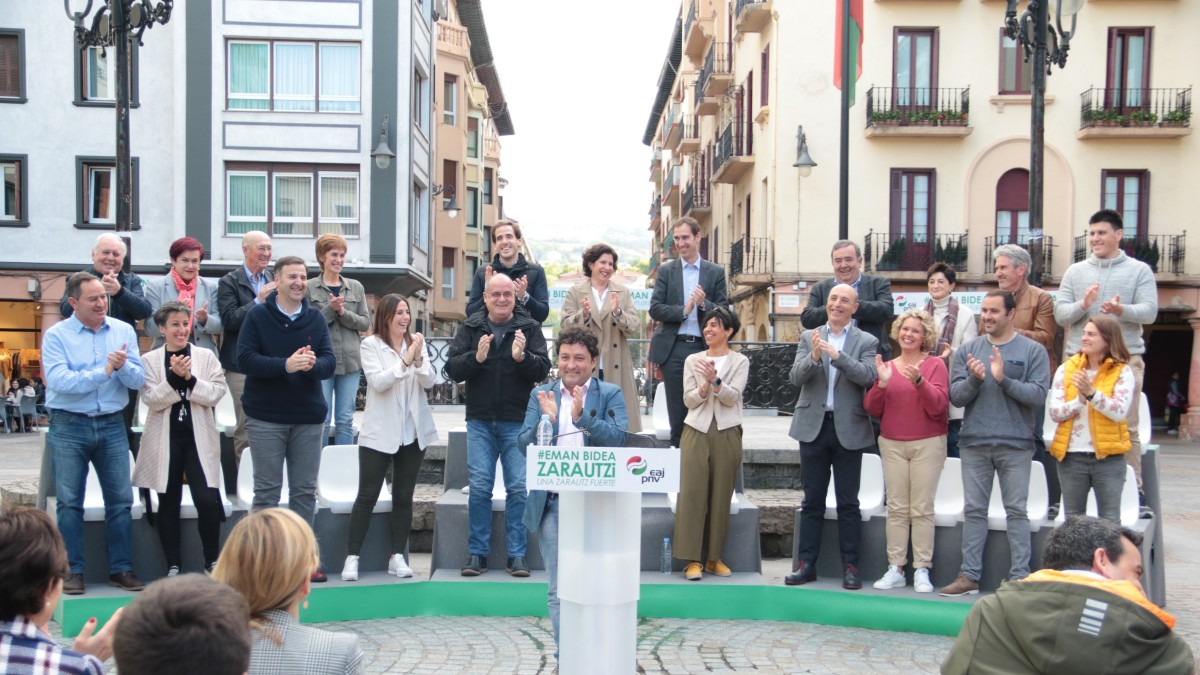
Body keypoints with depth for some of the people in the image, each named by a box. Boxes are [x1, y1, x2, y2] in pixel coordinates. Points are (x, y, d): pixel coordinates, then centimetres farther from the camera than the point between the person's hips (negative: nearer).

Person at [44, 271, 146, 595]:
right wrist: (103, 371, -20)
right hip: (69, 426, -2)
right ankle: (72, 571, 13)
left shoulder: (123, 331, 4)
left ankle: (121, 569, 13)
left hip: (112, 425, 3)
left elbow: (139, 379, -2)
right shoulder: (56, 335, -4)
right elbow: (58, 380, -18)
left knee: (121, 500, 4)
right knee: (69, 502, 4)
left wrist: (122, 366, -22)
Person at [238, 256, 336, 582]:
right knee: (267, 491, 3)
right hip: (266, 417, -3)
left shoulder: (316, 318, 6)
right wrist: (286, 364, -25)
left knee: (305, 491, 8)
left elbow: (330, 362, -2)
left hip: (309, 417, 3)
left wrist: (313, 364, -25)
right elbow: (245, 359, -12)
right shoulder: (258, 316, -2)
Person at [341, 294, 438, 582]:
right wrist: (406, 361, -24)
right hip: (380, 433, -4)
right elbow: (378, 381, -16)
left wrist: (418, 358, -20)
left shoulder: (416, 343, 5)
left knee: (404, 497, 8)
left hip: (413, 433, 4)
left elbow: (429, 381, -3)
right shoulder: (371, 345, -5)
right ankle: (352, 557, 7)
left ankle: (397, 556, 15)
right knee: (367, 496, -1)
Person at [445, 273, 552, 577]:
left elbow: (543, 369, -7)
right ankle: (477, 553, 13)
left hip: (518, 422, -1)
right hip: (480, 421, 1)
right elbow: (452, 369, -2)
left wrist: (522, 357, -26)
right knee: (479, 488, 2)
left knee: (519, 488, -1)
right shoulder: (470, 328, 6)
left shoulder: (529, 328, 2)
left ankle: (517, 555, 9)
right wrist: (476, 357, -20)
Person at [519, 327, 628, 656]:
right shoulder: (541, 394, 10)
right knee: (559, 589, 8)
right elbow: (524, 446, 2)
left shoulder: (610, 394, 4)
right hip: (551, 503, 2)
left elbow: (619, 438, -11)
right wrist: (546, 419, -15)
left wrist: (582, 416, -23)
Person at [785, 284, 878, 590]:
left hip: (848, 429, -2)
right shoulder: (809, 337, 7)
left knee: (848, 502, 5)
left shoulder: (866, 342, 2)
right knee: (812, 501, 8)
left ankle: (850, 566, 12)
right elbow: (796, 378, -4)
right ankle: (806, 564, 14)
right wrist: (814, 357, -22)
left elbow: (868, 376, -15)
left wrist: (837, 354, -25)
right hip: (813, 427, 2)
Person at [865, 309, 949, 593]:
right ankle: (895, 569, 8)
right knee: (897, 508, 4)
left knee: (922, 509, -1)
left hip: (927, 444, -3)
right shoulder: (886, 366, 8)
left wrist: (919, 381, -24)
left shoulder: (935, 365, 0)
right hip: (892, 444, 3)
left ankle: (922, 570, 5)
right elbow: (872, 409, 5)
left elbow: (938, 406, -10)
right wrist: (881, 383, -12)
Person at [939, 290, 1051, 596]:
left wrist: (1004, 379, -19)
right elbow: (956, 396, 2)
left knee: (1016, 511, 3)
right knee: (974, 510, 7)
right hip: (974, 443, 3)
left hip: (1016, 444, -3)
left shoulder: (1033, 351, 0)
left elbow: (1039, 395, -10)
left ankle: (1020, 576, 10)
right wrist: (974, 379, -16)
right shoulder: (968, 350, 8)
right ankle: (969, 575, 12)